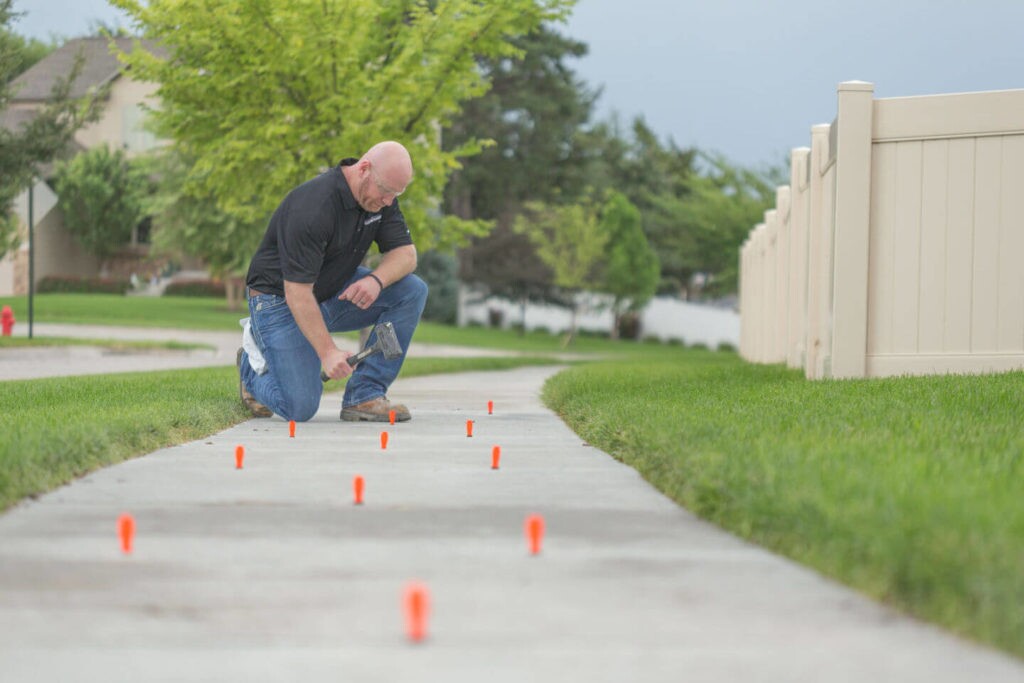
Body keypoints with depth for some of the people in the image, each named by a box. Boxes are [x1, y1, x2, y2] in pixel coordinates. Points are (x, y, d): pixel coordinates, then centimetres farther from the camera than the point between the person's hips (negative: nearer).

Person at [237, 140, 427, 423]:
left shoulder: (381, 196, -6)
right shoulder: (313, 208, -31)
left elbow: (405, 253, -5)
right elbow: (297, 293, -31)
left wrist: (376, 280, -27)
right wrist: (328, 352, -33)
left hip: (334, 292, 8)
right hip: (280, 300, -8)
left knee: (413, 291, -13)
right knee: (300, 408, -19)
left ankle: (364, 395, -10)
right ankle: (254, 360, 14)